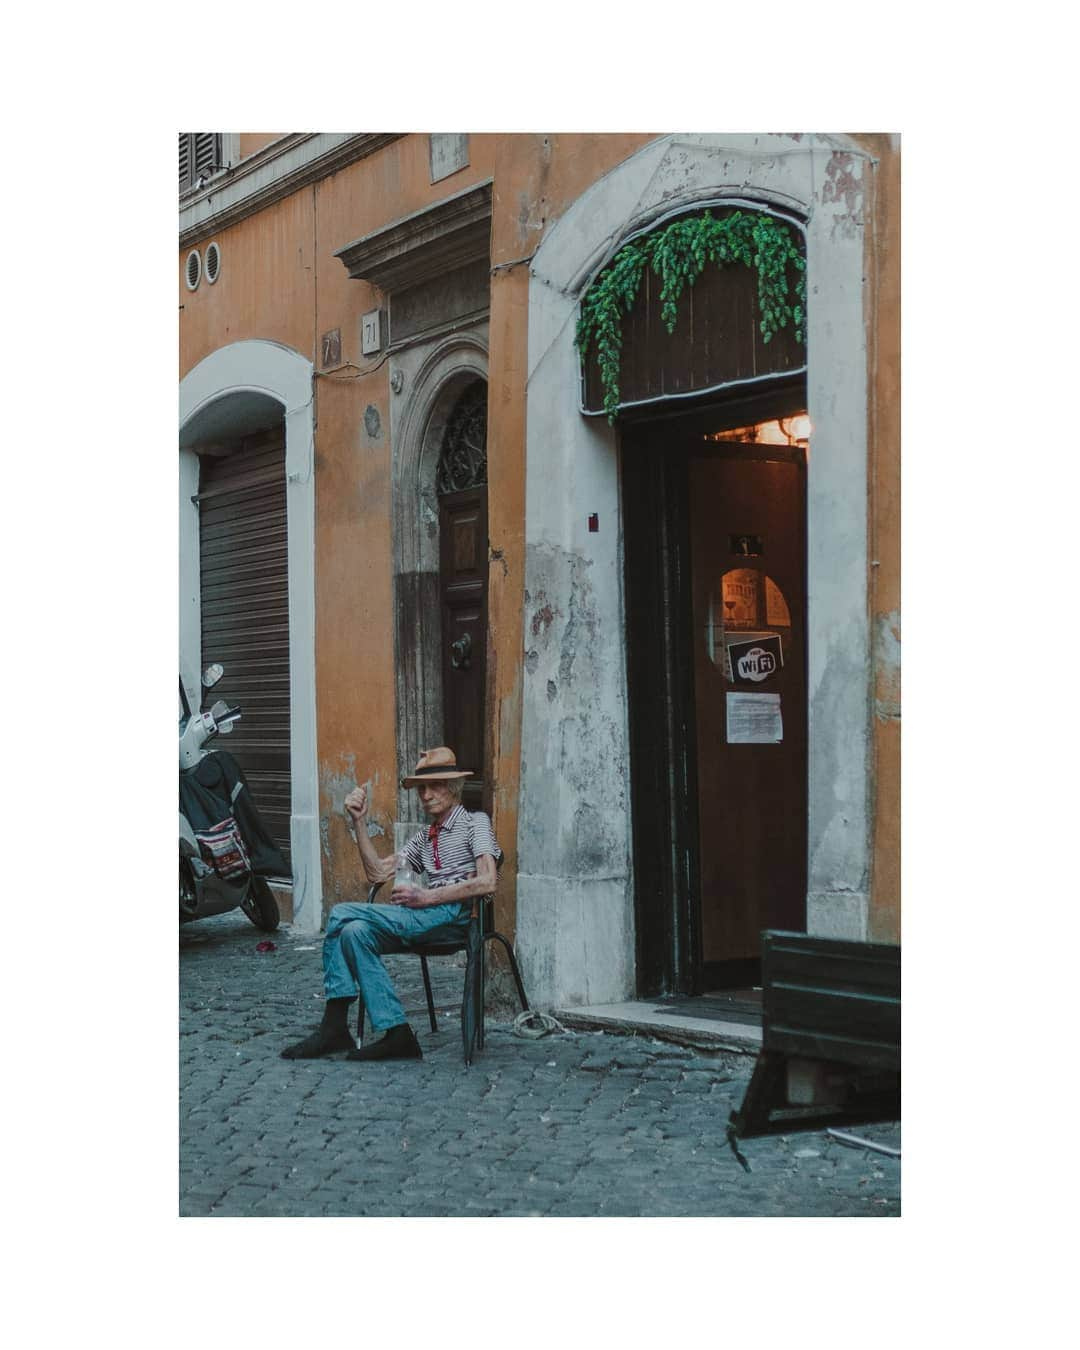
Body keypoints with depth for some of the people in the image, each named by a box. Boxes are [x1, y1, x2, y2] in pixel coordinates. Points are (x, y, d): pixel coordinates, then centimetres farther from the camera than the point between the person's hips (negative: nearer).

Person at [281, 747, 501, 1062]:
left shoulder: (474, 822, 8)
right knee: (356, 931, -21)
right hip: (428, 917, 7)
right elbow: (377, 873, 20)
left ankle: (335, 1027, -16)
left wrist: (426, 897, -12)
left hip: (458, 913, -7)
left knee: (343, 914, -20)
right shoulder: (424, 838, 31)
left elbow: (487, 882, -9)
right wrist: (359, 821, 12)